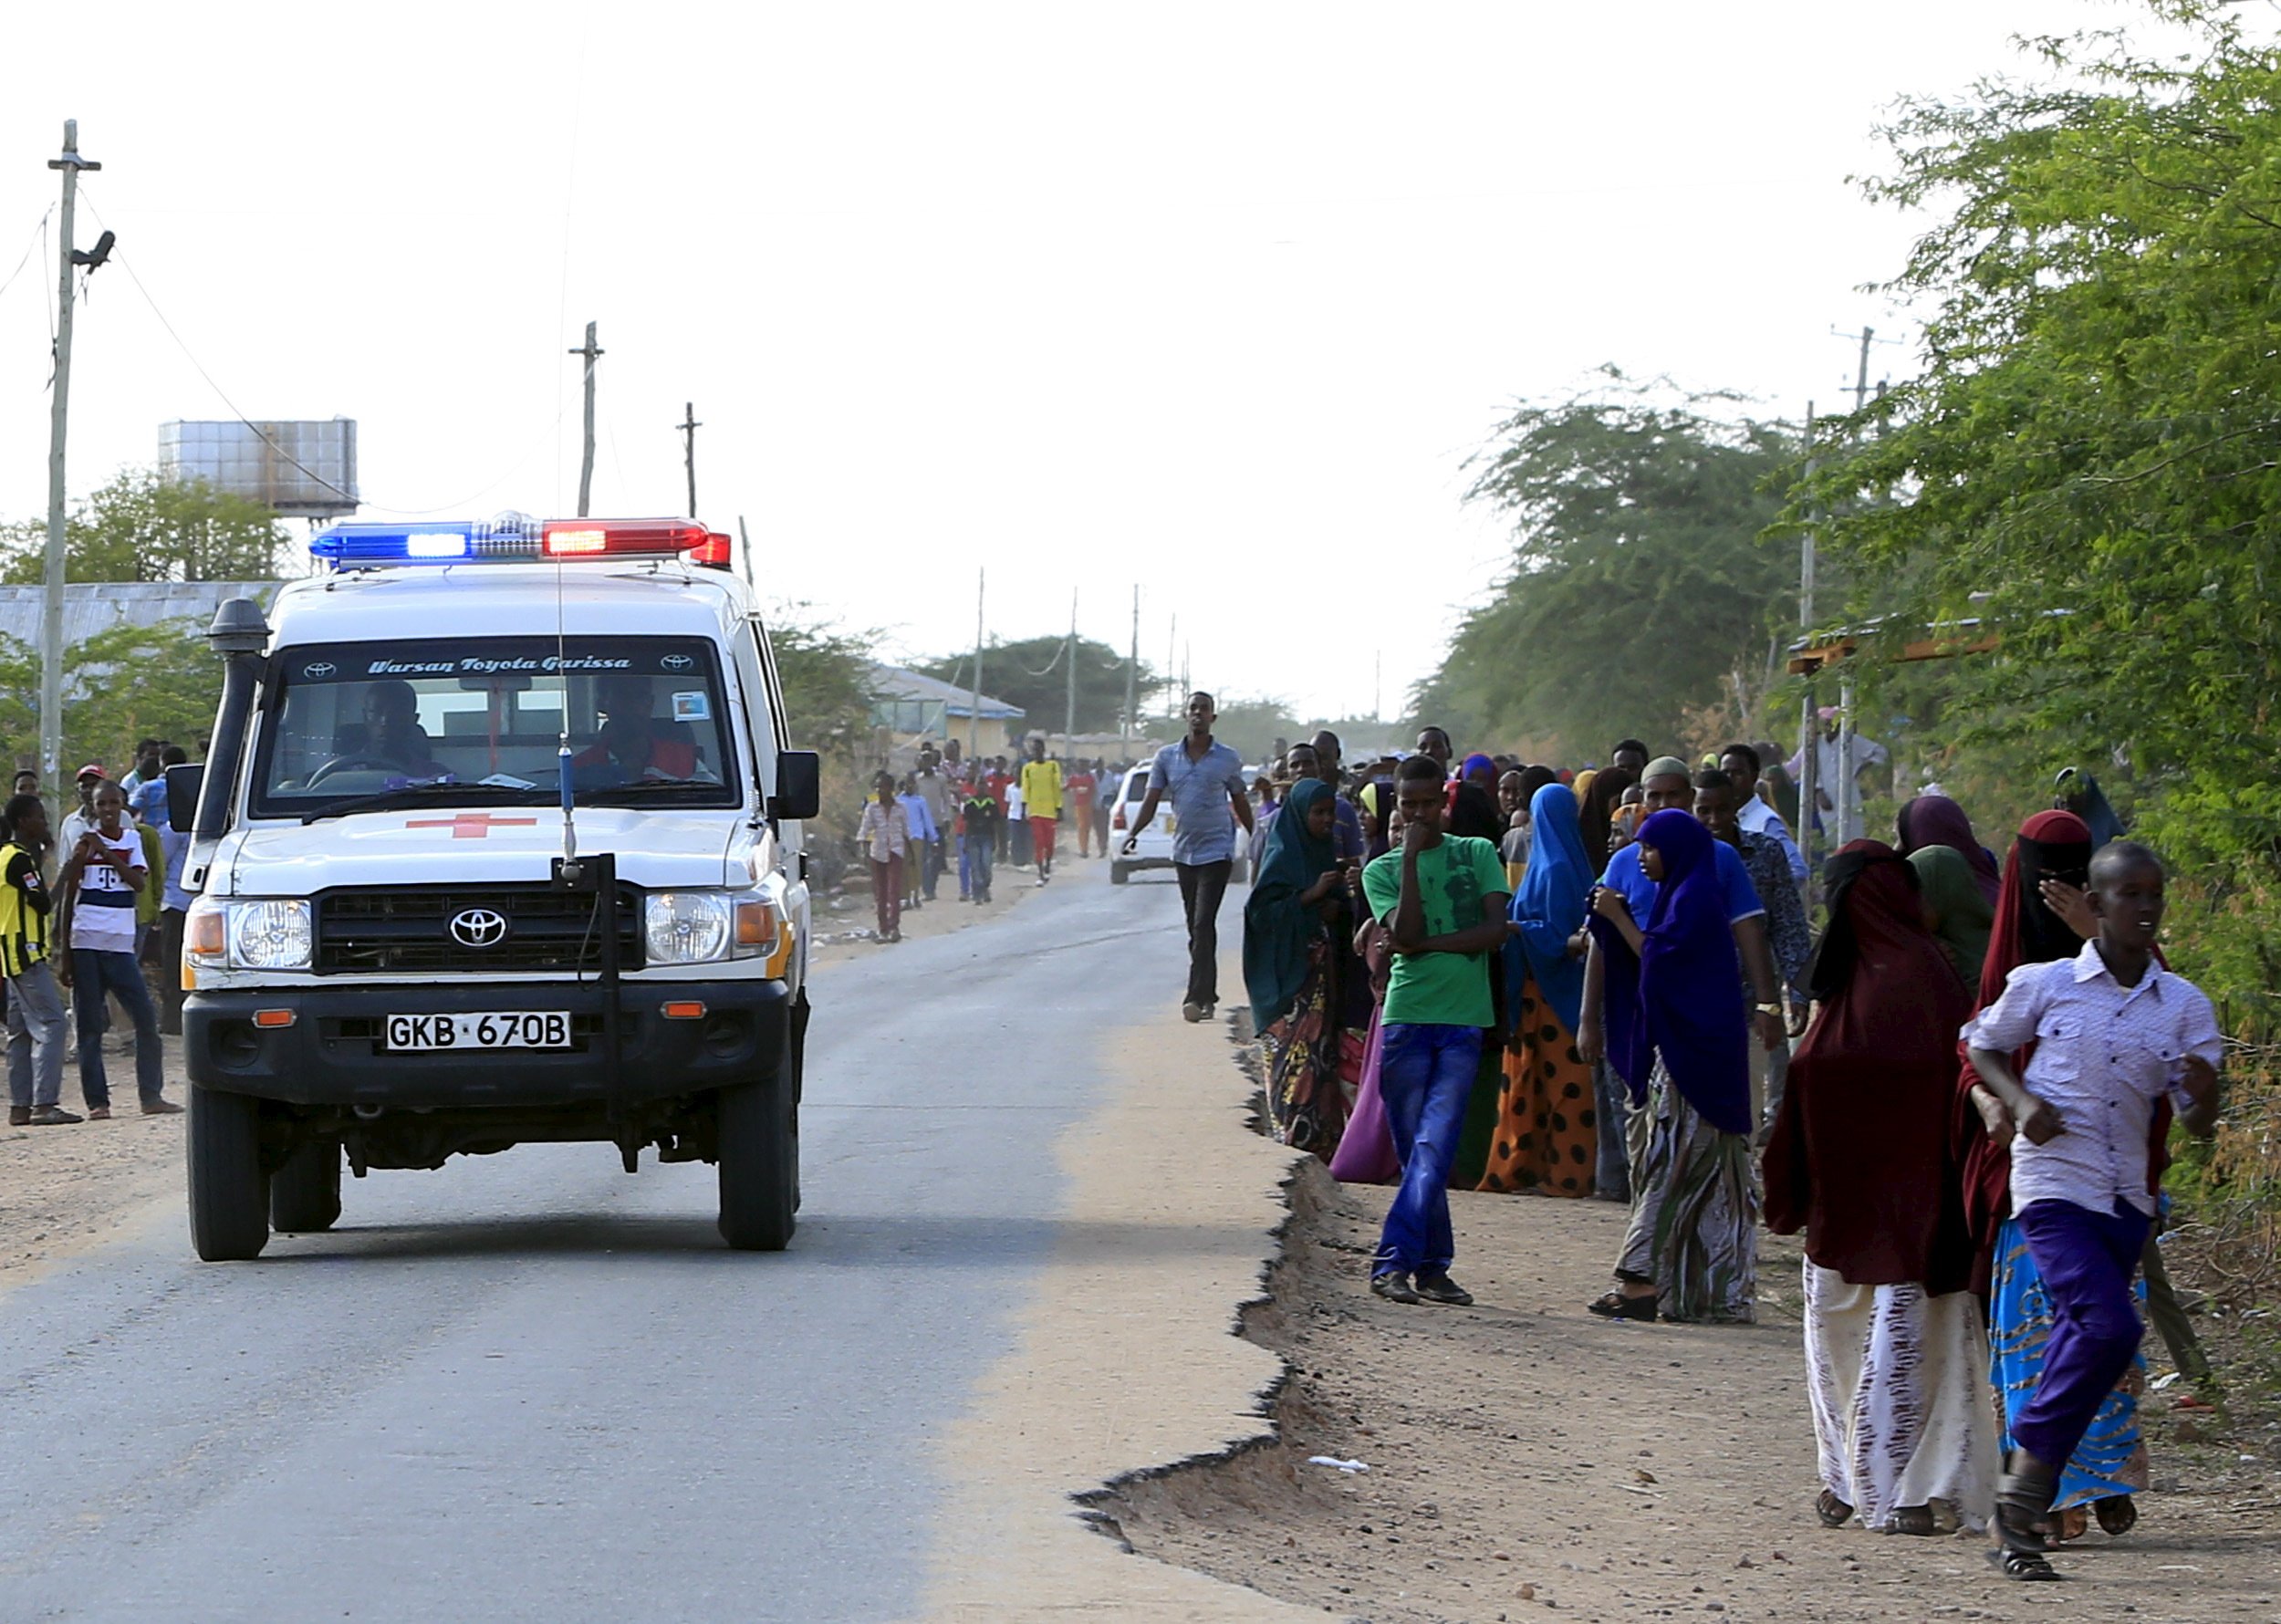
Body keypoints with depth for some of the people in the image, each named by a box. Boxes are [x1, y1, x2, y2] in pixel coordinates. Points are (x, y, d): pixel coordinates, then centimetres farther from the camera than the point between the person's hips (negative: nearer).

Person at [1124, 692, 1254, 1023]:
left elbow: (1241, 803, 11)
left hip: (1216, 850, -4)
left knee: (1204, 924, -14)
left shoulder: (1228, 759, 0)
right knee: (1195, 926, 10)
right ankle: (1208, 995, 18)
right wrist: (1134, 833, -14)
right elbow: (1152, 799, 1)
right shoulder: (1166, 757, 5)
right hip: (1184, 850, 4)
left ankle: (1197, 996, -17)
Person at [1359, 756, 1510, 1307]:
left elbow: (1496, 930, 0)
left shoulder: (1478, 854, 11)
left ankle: (1394, 1262, -12)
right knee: (1418, 1152, 0)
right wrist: (1411, 857, -9)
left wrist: (1429, 943, -7)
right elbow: (1404, 935, -9)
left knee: (1433, 1148, -11)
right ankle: (1431, 1265, 4)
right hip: (1406, 1018, 0)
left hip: (1464, 1020, 0)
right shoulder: (1382, 870, 8)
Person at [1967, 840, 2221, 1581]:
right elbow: (1982, 1044, 13)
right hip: (2054, 1185, -4)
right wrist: (2020, 1100, -6)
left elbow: (2197, 1124, 4)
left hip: (2126, 1198, 4)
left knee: (2081, 1339, 7)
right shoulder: (2044, 985, -2)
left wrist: (2202, 1092, -19)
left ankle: (2023, 1515, 17)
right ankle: (2029, 1476, -7)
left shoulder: (2184, 1006, 4)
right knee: (2110, 1327, -21)